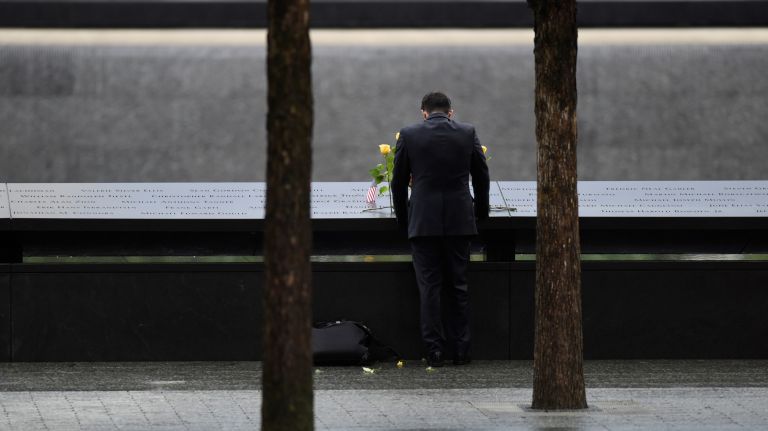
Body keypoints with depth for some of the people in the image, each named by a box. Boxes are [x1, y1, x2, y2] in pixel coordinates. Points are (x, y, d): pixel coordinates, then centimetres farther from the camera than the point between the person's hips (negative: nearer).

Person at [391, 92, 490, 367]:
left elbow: (398, 182, 3)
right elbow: (481, 177, 9)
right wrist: (480, 213, 22)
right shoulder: (468, 133, 3)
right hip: (460, 220, 1)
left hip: (423, 221, -1)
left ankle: (435, 351, 1)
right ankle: (461, 351, 10)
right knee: (458, 286, 9)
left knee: (429, 286, 3)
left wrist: (403, 219, 14)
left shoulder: (409, 135, 0)